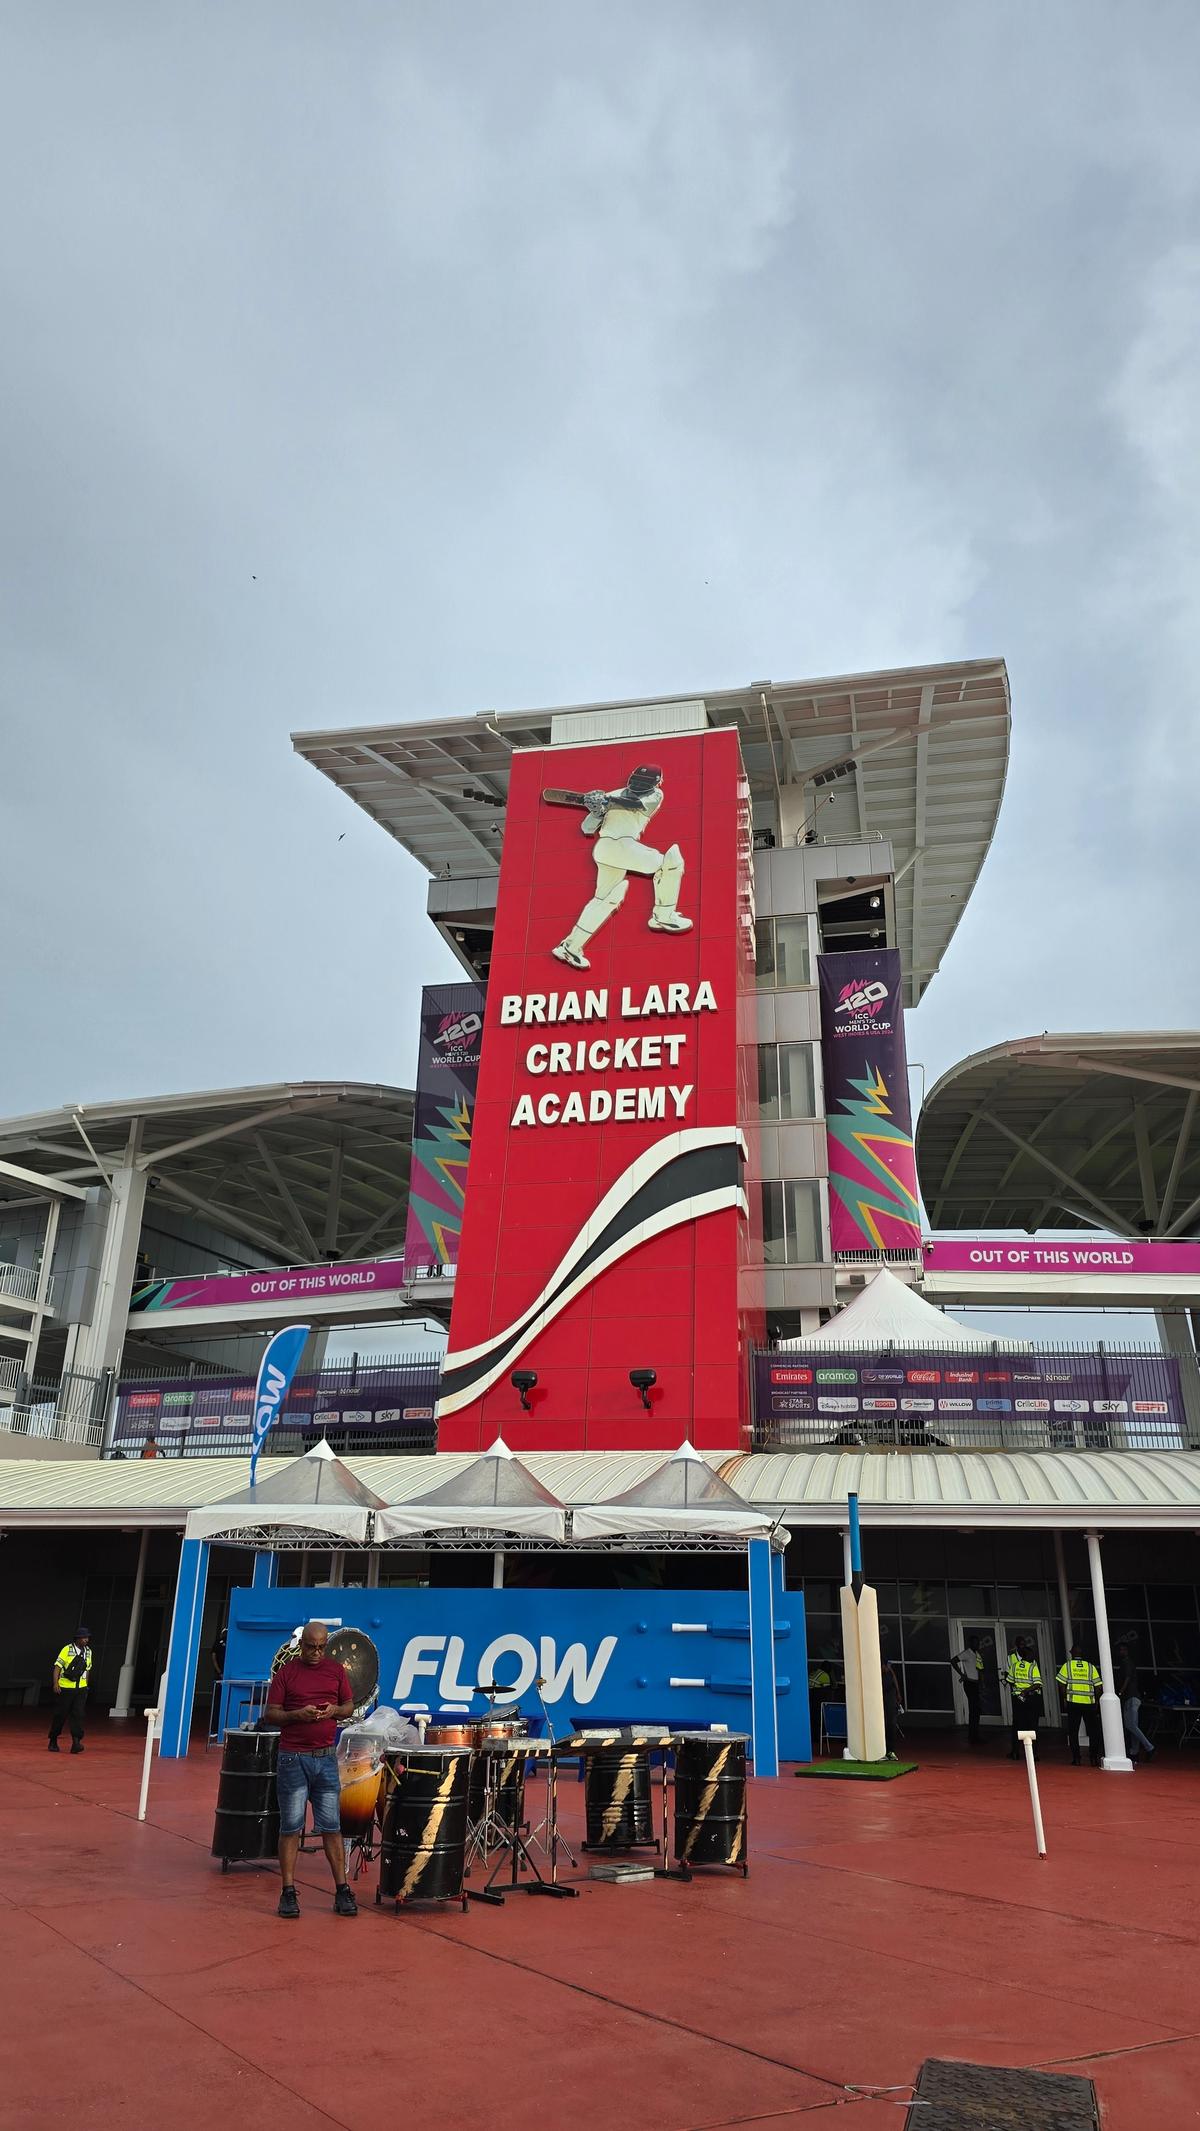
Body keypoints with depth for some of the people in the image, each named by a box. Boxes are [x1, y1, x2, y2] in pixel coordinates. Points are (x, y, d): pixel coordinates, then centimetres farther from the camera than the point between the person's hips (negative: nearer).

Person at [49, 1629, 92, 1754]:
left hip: (81, 1689, 3)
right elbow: (57, 1666, -8)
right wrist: (56, 1683, -17)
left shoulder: (88, 1651, 9)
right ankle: (53, 1742, 23)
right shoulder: (67, 1649, -7)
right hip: (65, 1688, -3)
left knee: (78, 1715, -7)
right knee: (60, 1715, 5)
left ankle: (76, 1743, -10)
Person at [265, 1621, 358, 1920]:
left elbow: (350, 1706, 12)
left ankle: (342, 1890, 12)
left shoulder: (336, 1671, 6)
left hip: (326, 1758, 2)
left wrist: (336, 1710, -10)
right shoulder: (286, 1672, -2)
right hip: (293, 1758, -2)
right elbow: (271, 1714, -3)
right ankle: (288, 1892, 13)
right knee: (291, 1827, 3)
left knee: (331, 1827, 6)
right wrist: (298, 1714, -19)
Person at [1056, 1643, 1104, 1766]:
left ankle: (1076, 1758, 4)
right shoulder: (1091, 1667, 5)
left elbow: (1062, 1684, -3)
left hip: (1073, 1703, -1)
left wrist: (1065, 1698, 8)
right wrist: (1097, 1702, 10)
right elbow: (1098, 1686, 1)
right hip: (1089, 1703, 1)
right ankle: (1094, 1758, 4)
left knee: (1073, 1731, 7)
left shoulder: (1067, 1666, 3)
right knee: (1093, 1731, 10)